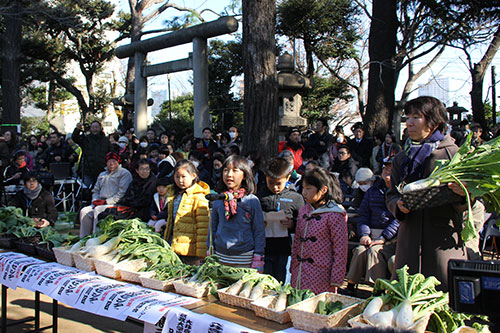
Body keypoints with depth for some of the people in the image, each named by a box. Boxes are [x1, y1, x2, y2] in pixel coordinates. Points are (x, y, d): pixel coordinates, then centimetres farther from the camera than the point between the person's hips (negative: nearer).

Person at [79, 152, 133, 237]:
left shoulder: (124, 173, 2)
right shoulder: (102, 175, 27)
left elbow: (122, 193, -10)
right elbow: (95, 190, 27)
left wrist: (107, 201, -15)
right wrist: (95, 200, 3)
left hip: (116, 204, -7)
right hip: (100, 203, 7)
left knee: (98, 210, -32)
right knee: (84, 211, -17)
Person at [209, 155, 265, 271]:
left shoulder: (252, 201, -5)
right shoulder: (218, 200, 5)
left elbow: (259, 232, -4)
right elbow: (213, 228, 12)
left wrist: (258, 261, -6)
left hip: (245, 260, -3)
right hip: (220, 258, 3)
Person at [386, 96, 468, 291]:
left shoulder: (453, 153, 0)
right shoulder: (401, 158, 14)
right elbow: (391, 195, 16)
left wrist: (463, 193, -21)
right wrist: (399, 205, -6)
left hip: (444, 238, -4)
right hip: (410, 238, 4)